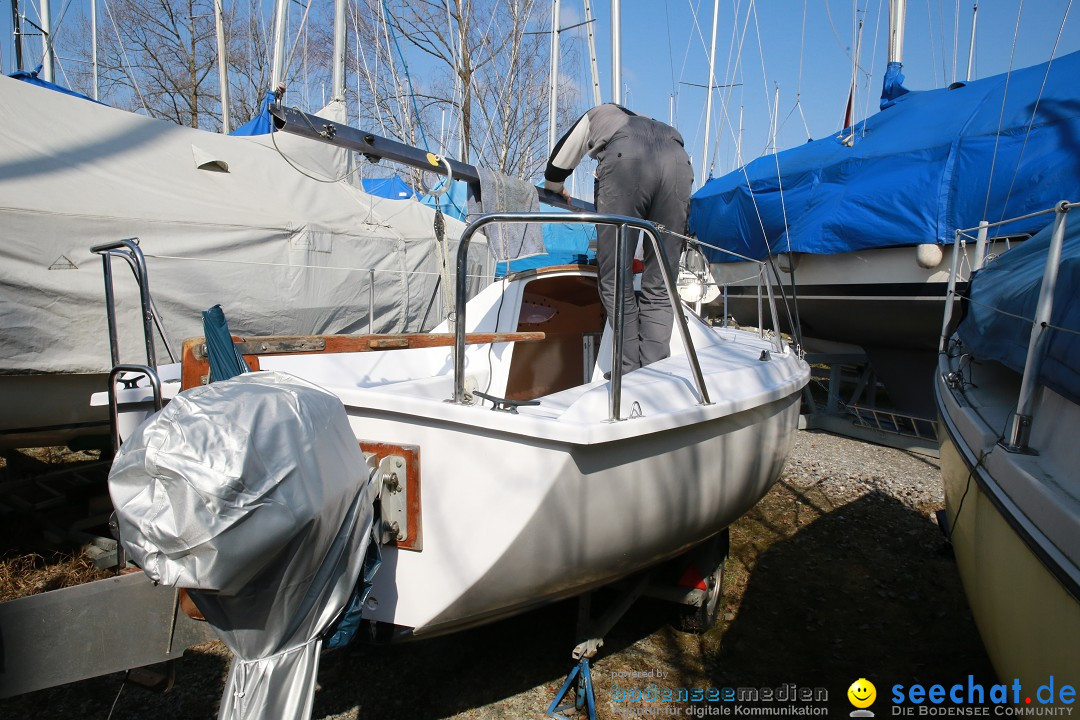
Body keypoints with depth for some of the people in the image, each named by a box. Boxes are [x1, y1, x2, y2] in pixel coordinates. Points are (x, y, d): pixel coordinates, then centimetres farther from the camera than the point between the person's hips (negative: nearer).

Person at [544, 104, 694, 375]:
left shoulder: (596, 115, 38)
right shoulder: (647, 121, 46)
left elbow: (555, 171, 35)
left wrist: (557, 191, 59)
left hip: (625, 160, -4)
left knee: (616, 284, 3)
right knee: (658, 288, 5)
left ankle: (632, 375, -2)